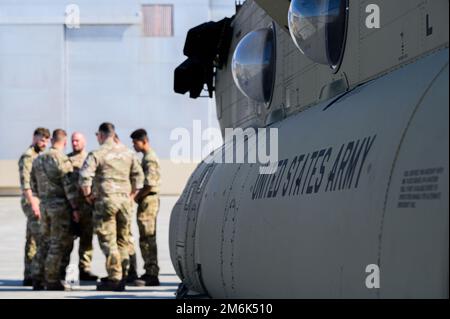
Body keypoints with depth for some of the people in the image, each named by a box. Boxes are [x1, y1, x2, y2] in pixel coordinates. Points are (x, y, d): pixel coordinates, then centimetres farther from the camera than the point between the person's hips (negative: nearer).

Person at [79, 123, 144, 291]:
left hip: (106, 200, -5)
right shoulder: (128, 152, 10)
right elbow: (139, 176, 14)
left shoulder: (97, 154, -7)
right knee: (123, 241, 11)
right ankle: (122, 278, 12)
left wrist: (88, 196, -1)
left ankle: (114, 278, -5)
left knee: (108, 241, -1)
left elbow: (85, 177, -14)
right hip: (125, 200, 5)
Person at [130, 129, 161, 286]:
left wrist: (135, 197, -10)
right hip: (146, 201, 10)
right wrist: (137, 196, 11)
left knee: (147, 238, -10)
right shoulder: (147, 158, 18)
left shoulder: (150, 159, -14)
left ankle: (151, 275, -10)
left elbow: (149, 185, -20)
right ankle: (150, 273, 17)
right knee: (147, 239, 12)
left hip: (148, 201, -10)